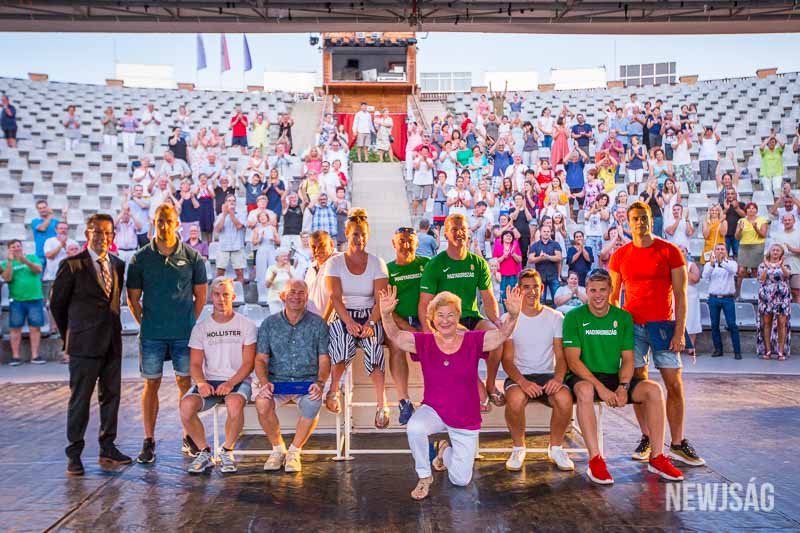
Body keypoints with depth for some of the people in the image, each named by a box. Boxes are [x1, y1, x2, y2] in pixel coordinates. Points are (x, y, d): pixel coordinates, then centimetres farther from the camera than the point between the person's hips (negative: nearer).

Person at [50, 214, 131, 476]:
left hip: (112, 343, 5)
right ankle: (74, 454, 11)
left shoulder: (118, 265, 9)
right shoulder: (72, 265, -6)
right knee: (80, 399, 1)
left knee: (111, 396, 11)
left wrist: (112, 330, 12)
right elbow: (57, 304, 1)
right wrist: (68, 336, 7)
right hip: (84, 345, -5)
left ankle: (108, 448, 23)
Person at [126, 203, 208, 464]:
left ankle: (189, 437, 19)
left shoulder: (192, 257, 2)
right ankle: (149, 441, 14)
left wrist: (191, 324, 2)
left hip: (185, 333, 0)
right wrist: (145, 324, 1)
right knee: (151, 383, 5)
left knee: (185, 382, 7)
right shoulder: (141, 258, 2)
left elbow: (200, 295, 7)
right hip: (151, 334, 0)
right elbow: (133, 297, 7)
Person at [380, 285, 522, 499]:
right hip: (433, 410, 0)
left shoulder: (473, 341, -11)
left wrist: (513, 314, -42)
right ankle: (424, 477, -7)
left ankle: (445, 450, 42)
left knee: (460, 480, 6)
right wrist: (386, 314, -39)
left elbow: (502, 334, -22)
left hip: (466, 418, 0)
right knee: (414, 428, -36)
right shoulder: (424, 342, -8)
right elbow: (395, 335, -19)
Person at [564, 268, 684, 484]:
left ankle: (657, 457, -9)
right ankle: (595, 460, -32)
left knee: (653, 389, -18)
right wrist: (600, 387, -24)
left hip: (615, 377, 4)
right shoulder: (574, 317, -5)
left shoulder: (623, 317, 7)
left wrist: (623, 386, -16)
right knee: (584, 390, -38)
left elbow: (627, 359, 3)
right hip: (583, 377, -4)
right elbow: (573, 361, -13)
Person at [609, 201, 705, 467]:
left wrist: (680, 331, -7)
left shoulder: (670, 251, 1)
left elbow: (680, 294, -1)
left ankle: (677, 444, 10)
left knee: (674, 384, -1)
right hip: (633, 326, 1)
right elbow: (613, 295, 11)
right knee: (638, 383, 3)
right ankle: (647, 439, 15)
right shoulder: (619, 256, 7)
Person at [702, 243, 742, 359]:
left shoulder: (731, 263, 7)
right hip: (713, 298, 2)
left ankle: (737, 351, -2)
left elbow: (733, 270, -17)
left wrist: (722, 261, -32)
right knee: (714, 325, 4)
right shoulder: (709, 264, 10)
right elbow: (705, 276, -9)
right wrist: (712, 264, -26)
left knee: (732, 325, -6)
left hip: (728, 298, -2)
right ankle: (718, 349, 13)